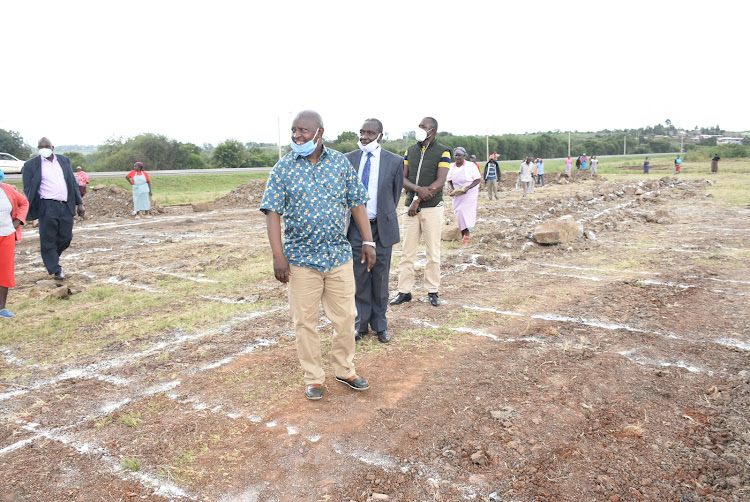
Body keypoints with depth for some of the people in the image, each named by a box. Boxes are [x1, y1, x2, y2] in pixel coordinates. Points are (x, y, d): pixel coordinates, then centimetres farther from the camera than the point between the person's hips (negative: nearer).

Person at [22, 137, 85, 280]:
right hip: (47, 208, -3)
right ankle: (56, 270, 11)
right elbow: (28, 189, 0)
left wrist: (79, 203, 10)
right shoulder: (31, 165, 1)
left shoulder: (64, 160, 12)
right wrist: (30, 209, -8)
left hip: (66, 206, 4)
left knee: (66, 237, 8)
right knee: (48, 240, 1)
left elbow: (73, 183, 14)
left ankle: (52, 258, 35)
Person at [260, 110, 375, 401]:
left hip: (339, 255, 2)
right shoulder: (283, 168, -3)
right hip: (301, 258, -1)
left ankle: (345, 371, 29)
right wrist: (278, 256, -13)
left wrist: (368, 241, 0)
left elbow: (357, 204, 6)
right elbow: (273, 213, -6)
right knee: (305, 322, 7)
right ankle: (313, 378, 23)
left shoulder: (341, 162, 2)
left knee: (346, 317, 10)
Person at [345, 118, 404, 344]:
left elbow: (396, 194, 6)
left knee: (380, 277, 8)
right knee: (360, 277, 7)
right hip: (356, 227, 1)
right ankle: (361, 321, 21)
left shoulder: (395, 161, -4)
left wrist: (384, 219, 10)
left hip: (382, 227, -1)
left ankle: (380, 323, 22)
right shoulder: (348, 160, 2)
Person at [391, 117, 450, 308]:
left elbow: (440, 182, -11)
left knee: (433, 252, 3)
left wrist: (418, 201, -15)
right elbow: (402, 178, 3)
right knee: (407, 252, 4)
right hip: (412, 207, 4)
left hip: (432, 208, -3)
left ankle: (432, 291, 14)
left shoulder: (442, 152, -2)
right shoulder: (410, 150, 10)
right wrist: (418, 189, -18)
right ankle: (404, 291, 11)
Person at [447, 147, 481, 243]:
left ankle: (467, 233, -8)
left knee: (466, 211, -15)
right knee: (458, 212, 3)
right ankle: (463, 234, 14)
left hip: (469, 193, -5)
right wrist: (452, 188, -5)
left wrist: (468, 187, -21)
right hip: (457, 195, 5)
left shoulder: (470, 165, -9)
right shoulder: (451, 167, 4)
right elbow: (449, 180, 15)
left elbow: (478, 179, -7)